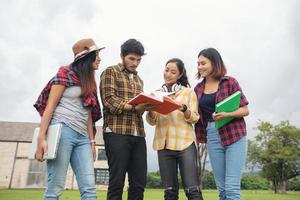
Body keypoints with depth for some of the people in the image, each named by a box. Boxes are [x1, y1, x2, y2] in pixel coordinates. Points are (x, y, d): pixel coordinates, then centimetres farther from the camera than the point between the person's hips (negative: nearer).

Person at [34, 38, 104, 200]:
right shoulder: (65, 73, 3)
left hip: (82, 137, 7)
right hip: (63, 130, -6)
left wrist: (92, 141, 13)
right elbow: (50, 106, -5)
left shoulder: (89, 83, 22)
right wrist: (41, 138, -13)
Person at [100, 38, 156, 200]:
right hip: (116, 133, -6)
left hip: (138, 135, 6)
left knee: (139, 183, 5)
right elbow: (109, 100, -8)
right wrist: (134, 107, -21)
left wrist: (148, 104, -2)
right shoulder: (111, 72, 5)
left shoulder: (139, 80, 24)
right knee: (117, 182, -2)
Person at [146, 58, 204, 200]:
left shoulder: (188, 92, 7)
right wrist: (150, 109, -12)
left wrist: (184, 109, -20)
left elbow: (194, 118, 0)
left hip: (185, 143, -2)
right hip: (164, 145, 3)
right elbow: (152, 121, 9)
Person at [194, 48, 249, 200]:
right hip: (213, 138, 4)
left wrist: (227, 114, -21)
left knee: (232, 187, -6)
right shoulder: (198, 88, 10)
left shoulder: (230, 82, -3)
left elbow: (245, 110, -4)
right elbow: (198, 115, 12)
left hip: (234, 136, -4)